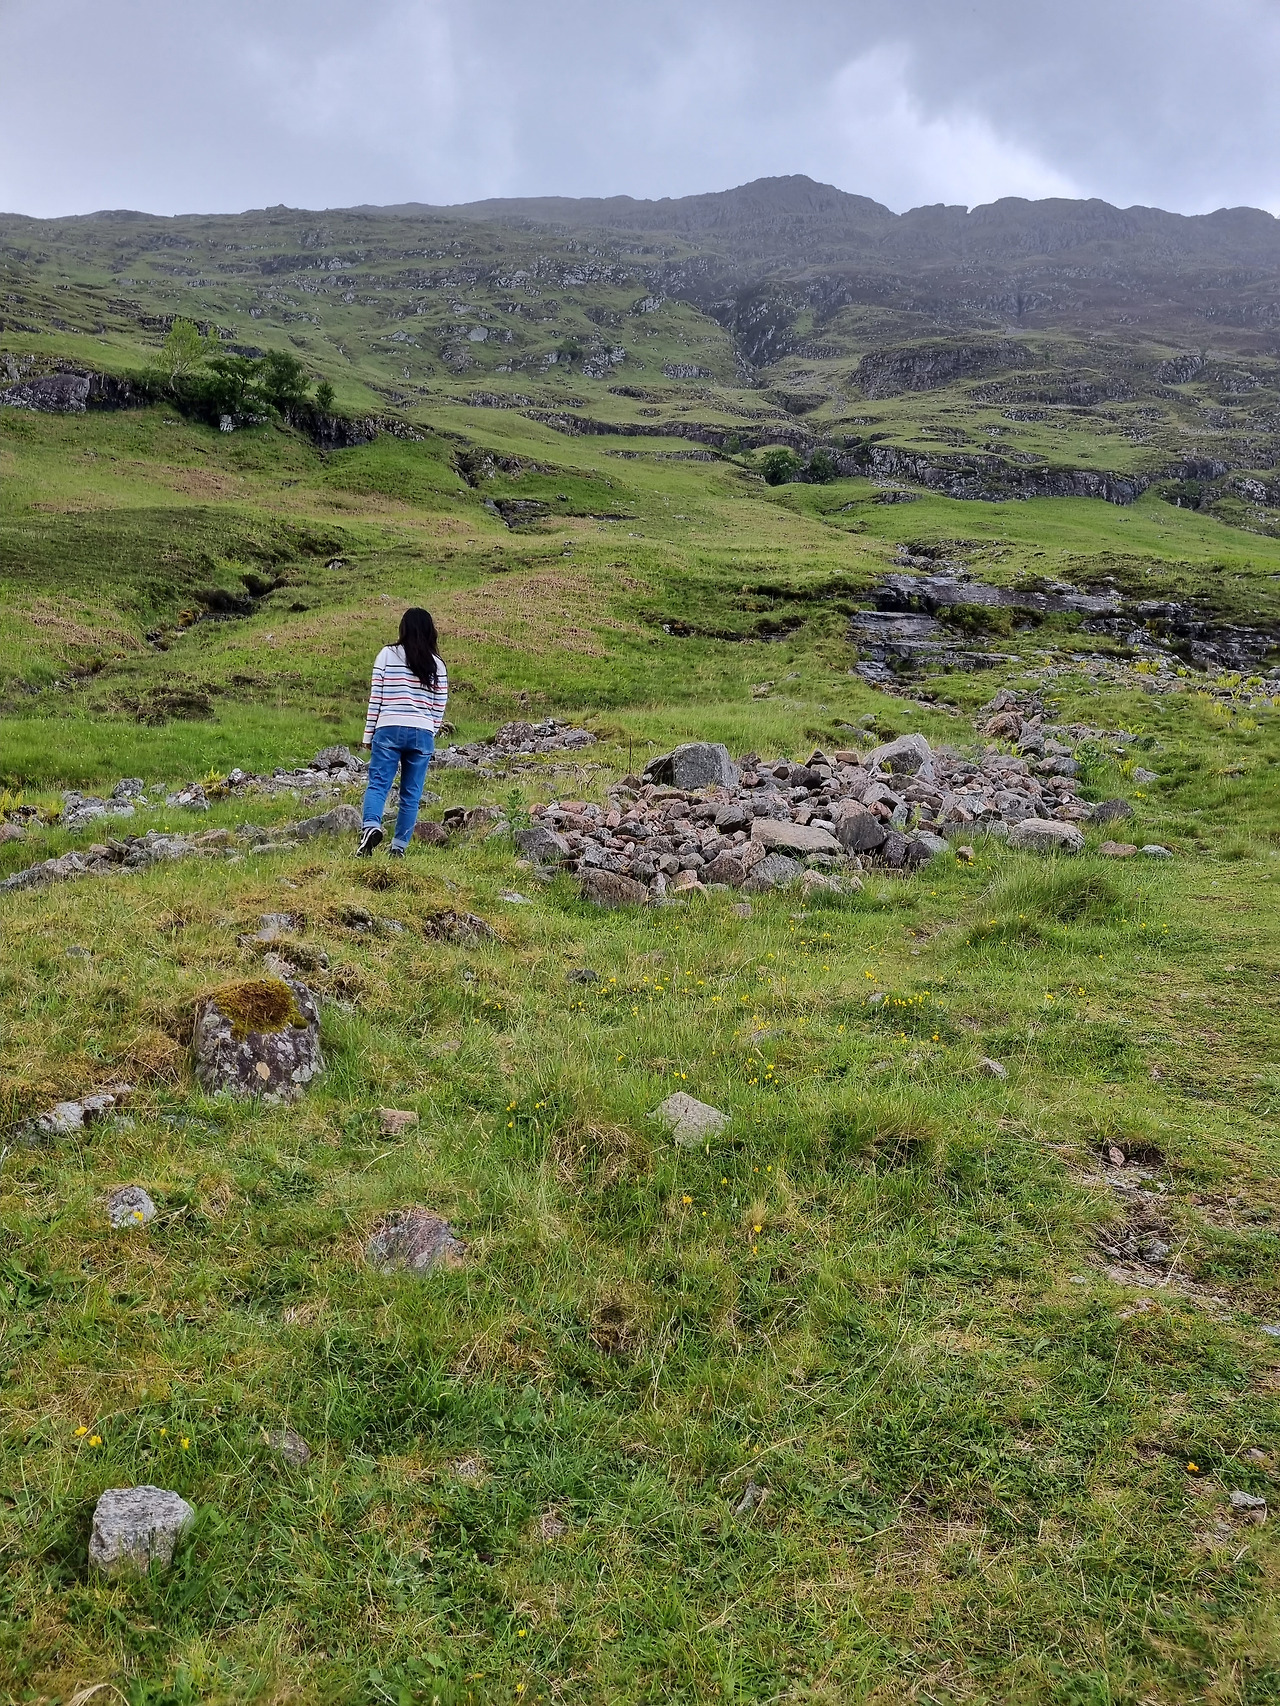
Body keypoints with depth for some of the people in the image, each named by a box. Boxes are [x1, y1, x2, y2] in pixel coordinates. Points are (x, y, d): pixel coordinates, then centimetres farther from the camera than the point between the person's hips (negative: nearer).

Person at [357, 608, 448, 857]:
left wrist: (369, 734, 6)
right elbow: (439, 708, 7)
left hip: (389, 730, -2)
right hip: (422, 733, 2)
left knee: (378, 783, -1)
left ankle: (370, 826, -26)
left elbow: (375, 697, 0)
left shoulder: (387, 655, 1)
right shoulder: (437, 664, 7)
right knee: (411, 794, 8)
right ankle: (399, 847, 9)